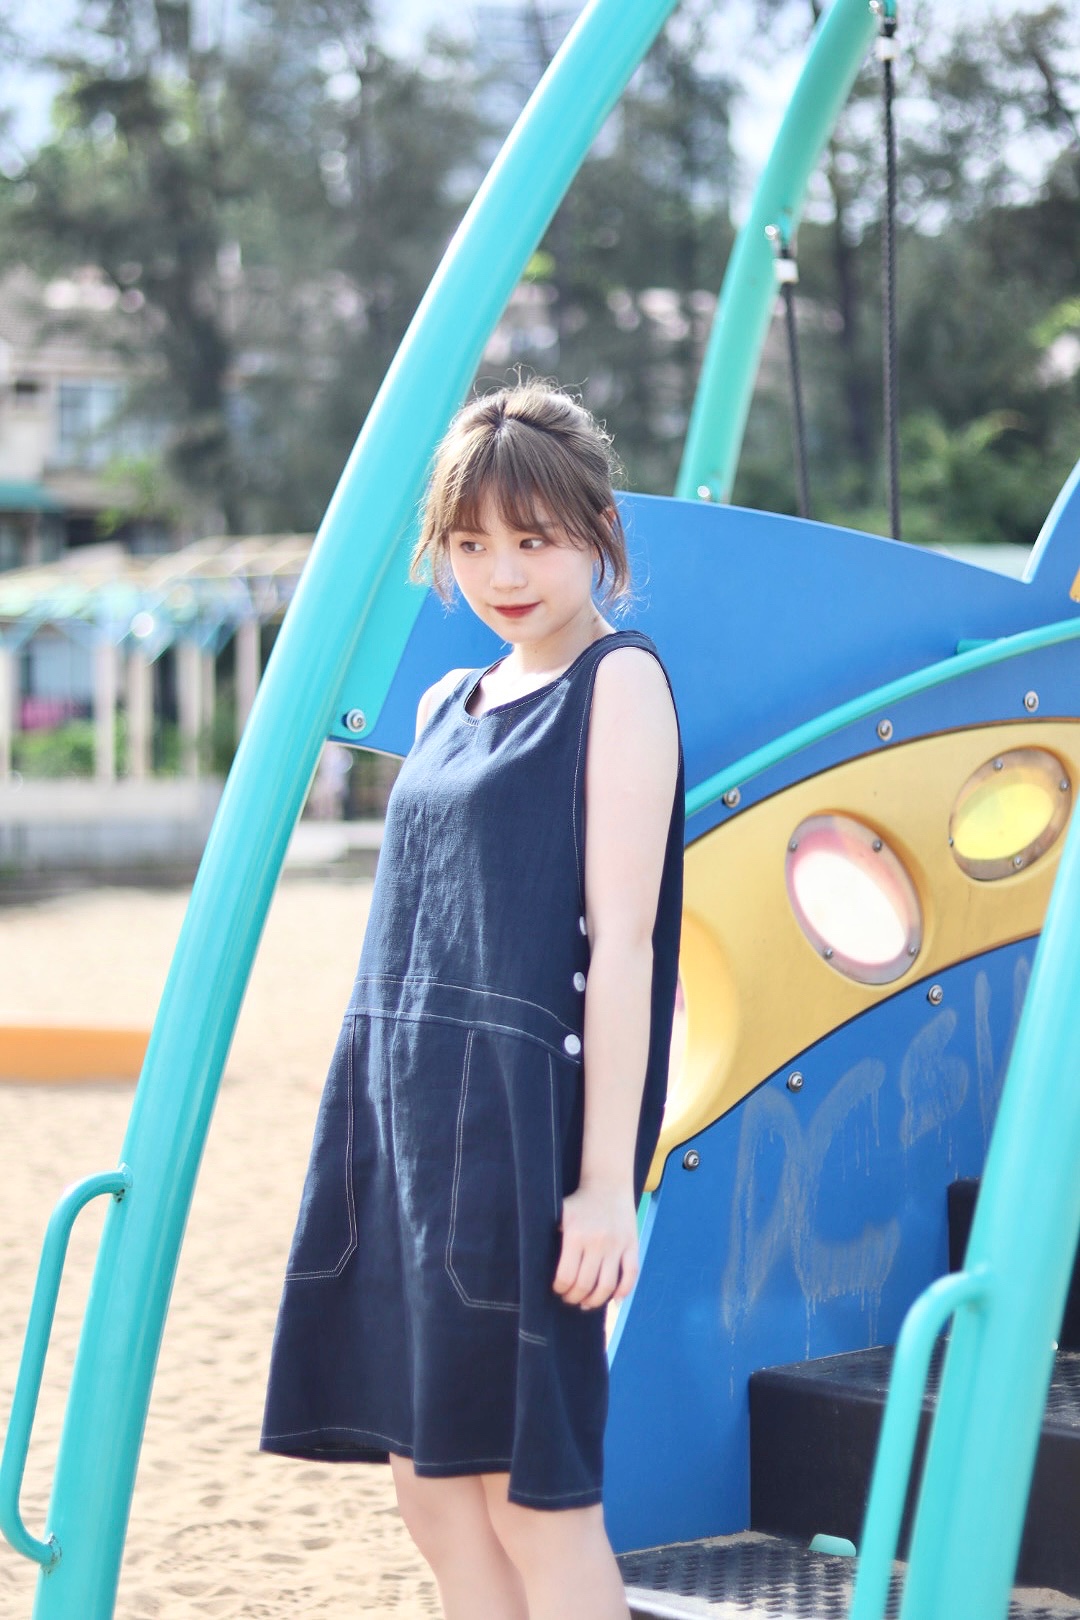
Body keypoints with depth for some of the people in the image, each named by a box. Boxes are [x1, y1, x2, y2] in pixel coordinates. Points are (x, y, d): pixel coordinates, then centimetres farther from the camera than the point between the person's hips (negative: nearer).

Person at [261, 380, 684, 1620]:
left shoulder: (619, 682, -5)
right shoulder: (448, 702, 17)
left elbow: (620, 939, -12)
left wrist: (606, 1178, -16)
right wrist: (382, 1133, 18)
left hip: (522, 1120, -8)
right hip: (404, 1111, 8)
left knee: (529, 1486, -4)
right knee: (429, 1480, 9)